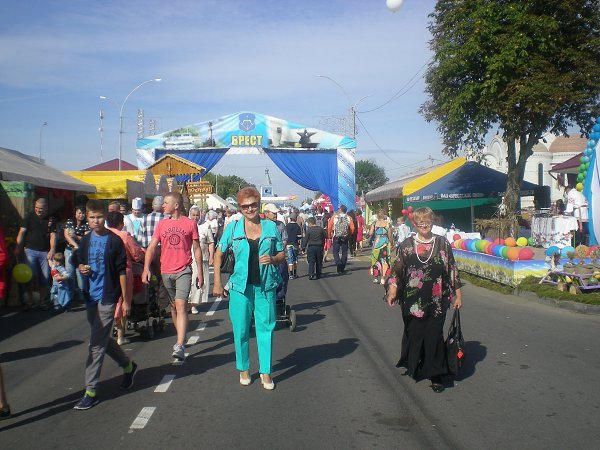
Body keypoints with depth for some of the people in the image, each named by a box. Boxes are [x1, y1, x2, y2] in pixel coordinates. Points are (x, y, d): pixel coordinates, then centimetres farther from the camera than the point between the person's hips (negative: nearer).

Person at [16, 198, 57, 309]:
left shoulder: (51, 219, 6)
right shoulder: (29, 217, 2)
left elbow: (53, 235, -1)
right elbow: (22, 232, -2)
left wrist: (52, 249, -15)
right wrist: (18, 247, -12)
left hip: (45, 252, 2)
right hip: (30, 250, -2)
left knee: (45, 278, 3)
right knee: (30, 276, -6)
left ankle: (42, 301, 15)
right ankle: (29, 301, 7)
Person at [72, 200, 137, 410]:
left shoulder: (115, 241, -7)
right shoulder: (85, 241, 9)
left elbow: (122, 271, -6)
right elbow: (78, 262, 22)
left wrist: (125, 300, -7)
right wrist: (81, 268, -3)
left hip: (107, 297, -6)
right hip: (90, 297, 6)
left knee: (97, 343, -7)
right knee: (103, 339, 16)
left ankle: (90, 391, -2)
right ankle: (128, 366, 38)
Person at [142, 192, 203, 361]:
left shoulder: (190, 223, 0)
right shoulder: (161, 224, 8)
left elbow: (197, 249, 4)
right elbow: (151, 247, 4)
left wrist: (200, 273, 3)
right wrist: (146, 268, -9)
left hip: (184, 271, -4)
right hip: (166, 271, 4)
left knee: (181, 306, -15)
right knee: (173, 306, 14)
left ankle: (180, 346, -19)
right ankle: (181, 338, 32)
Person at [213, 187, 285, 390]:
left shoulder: (271, 227, 4)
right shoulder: (233, 227, 2)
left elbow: (282, 254, 11)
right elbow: (219, 254, 8)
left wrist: (273, 259, -12)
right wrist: (217, 282, 3)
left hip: (265, 286, 0)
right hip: (240, 286, 0)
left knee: (265, 328, 4)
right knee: (241, 330, 7)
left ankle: (265, 372, 15)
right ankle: (243, 369, 25)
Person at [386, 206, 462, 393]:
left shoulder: (442, 243, 2)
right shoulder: (407, 244, 2)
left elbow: (452, 269, 5)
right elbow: (397, 269, 3)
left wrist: (458, 294, 5)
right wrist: (392, 291, -8)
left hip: (436, 300, -1)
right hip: (412, 300, 1)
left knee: (434, 335, 0)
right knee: (414, 334, 11)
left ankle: (436, 375, 12)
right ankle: (413, 366, 32)